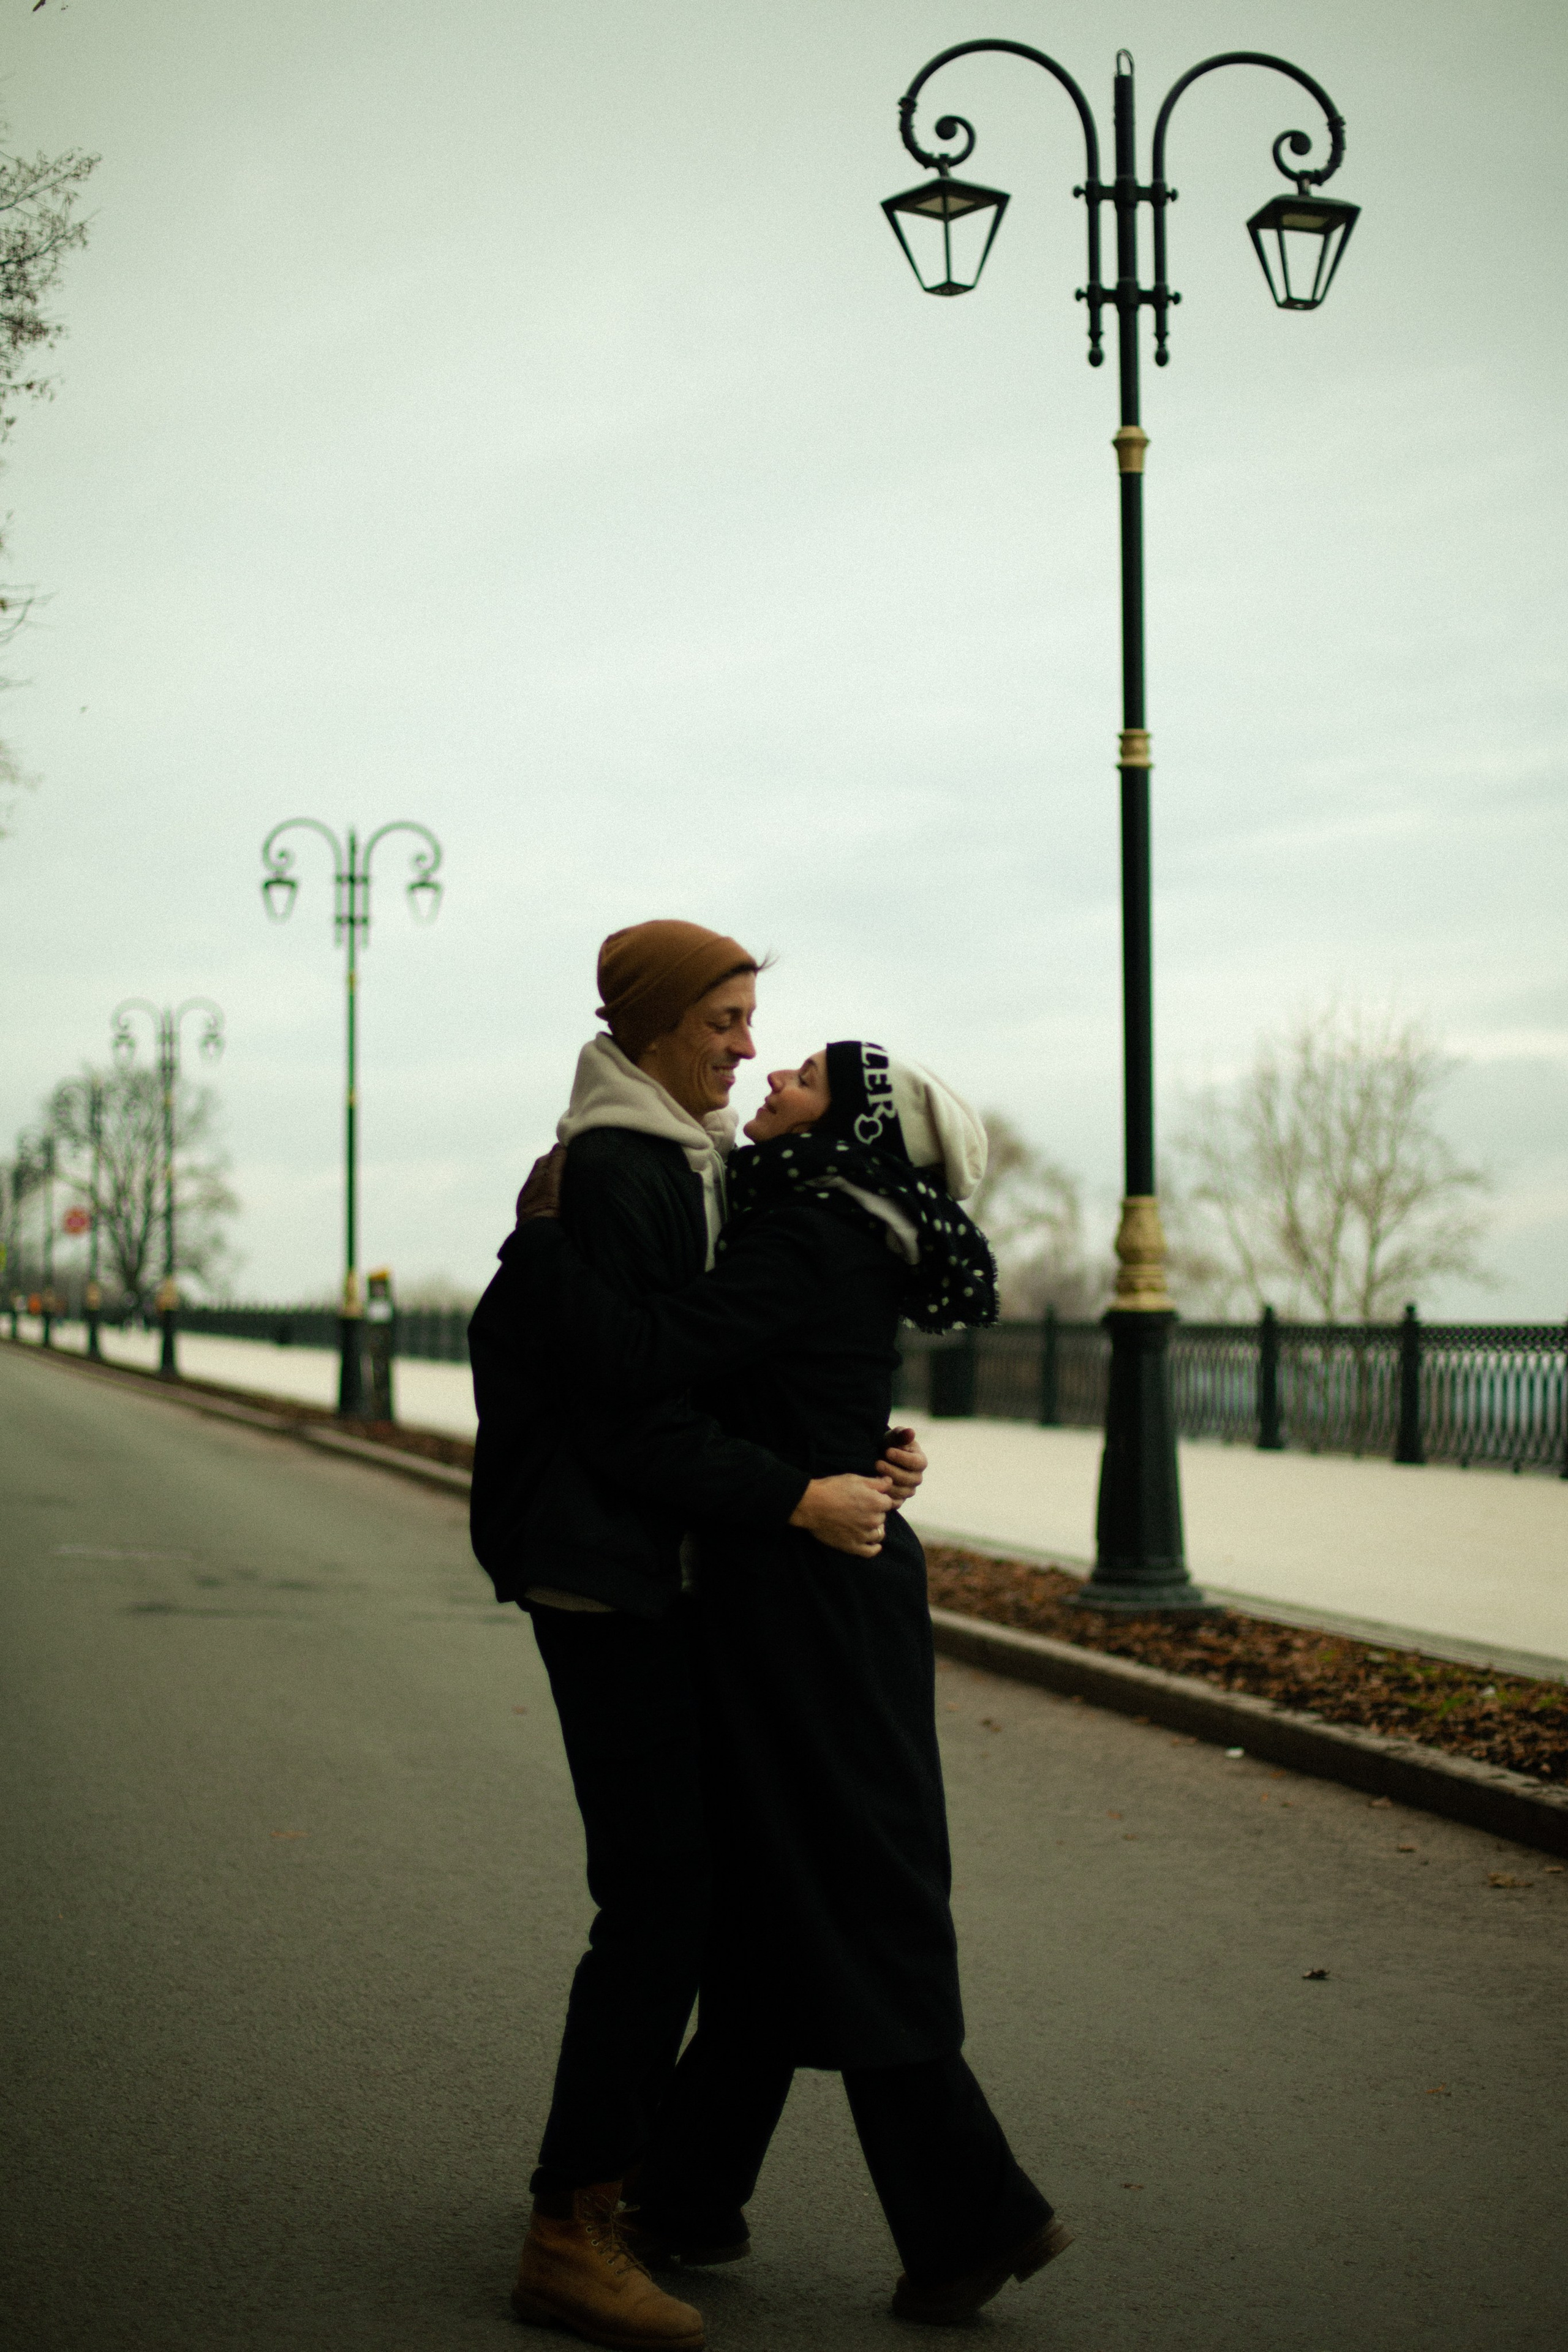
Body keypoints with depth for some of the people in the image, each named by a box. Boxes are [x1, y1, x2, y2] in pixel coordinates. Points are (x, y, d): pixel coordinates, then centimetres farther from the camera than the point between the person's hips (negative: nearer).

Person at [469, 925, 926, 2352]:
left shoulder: (690, 1165, 15)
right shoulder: (611, 1177, -16)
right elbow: (632, 1419, -21)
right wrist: (798, 1501, -23)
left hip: (657, 1575, 10)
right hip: (604, 1575, -10)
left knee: (679, 1875, 15)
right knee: (659, 1896, -10)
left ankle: (619, 2160, 28)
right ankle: (568, 2234, -3)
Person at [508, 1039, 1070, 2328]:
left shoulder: (806, 1247, -20)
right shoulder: (848, 1239, 10)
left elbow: (633, 1363, -30)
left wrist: (543, 1226, -18)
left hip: (809, 1613, -10)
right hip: (819, 1603, 10)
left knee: (842, 1917, -1)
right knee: (761, 1898, 15)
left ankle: (975, 2215, 8)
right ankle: (692, 2196, 27)